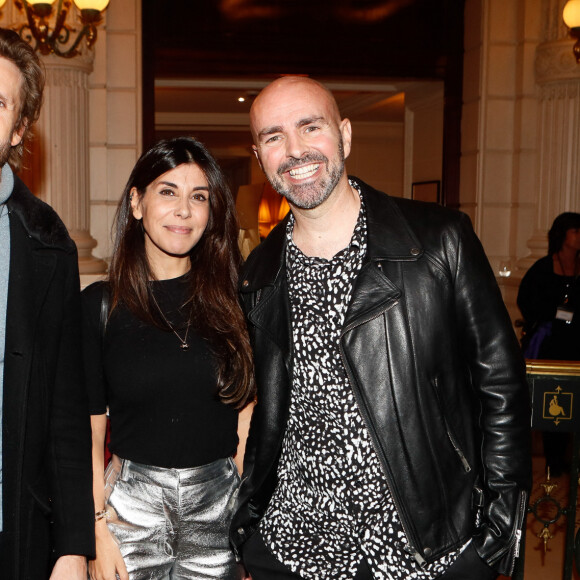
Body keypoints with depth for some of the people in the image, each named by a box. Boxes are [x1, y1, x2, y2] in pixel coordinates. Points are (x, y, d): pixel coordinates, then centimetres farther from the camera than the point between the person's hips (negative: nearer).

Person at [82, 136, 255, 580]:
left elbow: (246, 409, 3)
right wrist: (96, 529, -6)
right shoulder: (100, 305, -3)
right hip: (133, 504, -1)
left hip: (221, 502, 1)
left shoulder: (230, 299, 1)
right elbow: (88, 428, -2)